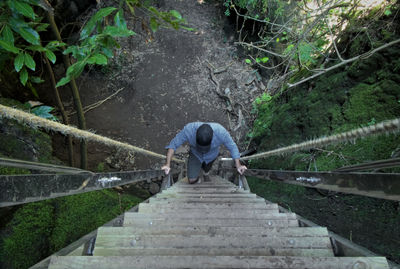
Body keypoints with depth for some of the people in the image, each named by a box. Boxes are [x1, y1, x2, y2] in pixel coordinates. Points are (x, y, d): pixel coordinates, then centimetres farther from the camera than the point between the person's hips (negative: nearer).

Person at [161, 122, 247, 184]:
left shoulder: (221, 132, -41)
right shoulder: (188, 130, -41)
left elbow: (232, 146, -21)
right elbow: (173, 144, -27)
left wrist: (238, 165, -21)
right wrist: (168, 164, -32)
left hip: (211, 155, 1)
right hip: (195, 154, 0)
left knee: (207, 168, 29)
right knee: (192, 180, -6)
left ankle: (206, 174, 67)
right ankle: (196, 178, 32)